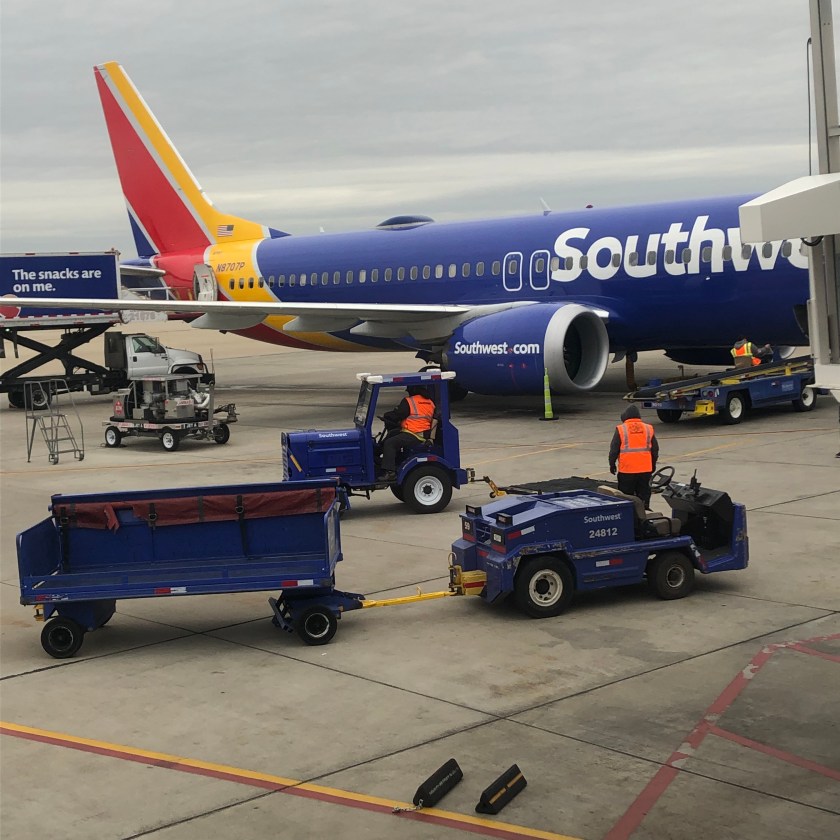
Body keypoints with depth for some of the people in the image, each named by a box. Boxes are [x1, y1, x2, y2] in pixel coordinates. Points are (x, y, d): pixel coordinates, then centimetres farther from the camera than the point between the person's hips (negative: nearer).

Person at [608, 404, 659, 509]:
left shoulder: (620, 429, -5)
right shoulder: (648, 429, 5)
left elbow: (614, 449, -4)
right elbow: (655, 449, 11)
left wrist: (612, 464, 8)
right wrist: (653, 465, 22)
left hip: (626, 469, -3)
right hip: (645, 469, 3)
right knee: (644, 493, 12)